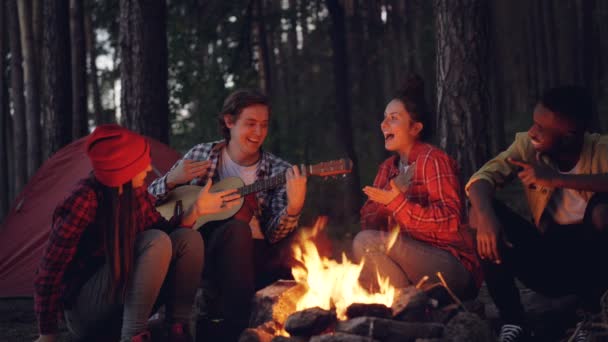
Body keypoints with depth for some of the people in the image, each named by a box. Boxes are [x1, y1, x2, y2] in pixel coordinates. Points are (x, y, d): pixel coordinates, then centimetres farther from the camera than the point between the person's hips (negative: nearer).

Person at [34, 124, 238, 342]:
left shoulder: (135, 193, -2)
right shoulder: (86, 200, -25)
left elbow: (164, 231, 9)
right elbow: (51, 268, -20)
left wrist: (195, 211, -9)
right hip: (83, 313, -7)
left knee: (188, 239, -10)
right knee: (156, 242, -27)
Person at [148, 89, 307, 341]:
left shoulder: (279, 172, 1)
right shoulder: (201, 154, 5)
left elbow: (273, 234, -10)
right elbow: (149, 199, 12)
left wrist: (293, 208, -31)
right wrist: (172, 180, -9)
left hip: (250, 259, 2)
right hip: (200, 250, -1)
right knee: (237, 228, -33)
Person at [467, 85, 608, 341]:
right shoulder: (527, 145, -7)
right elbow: (483, 177, -17)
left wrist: (556, 179, -38)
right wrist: (485, 215, -37)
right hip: (547, 249, 3)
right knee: (480, 210, -17)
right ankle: (513, 321, -14)